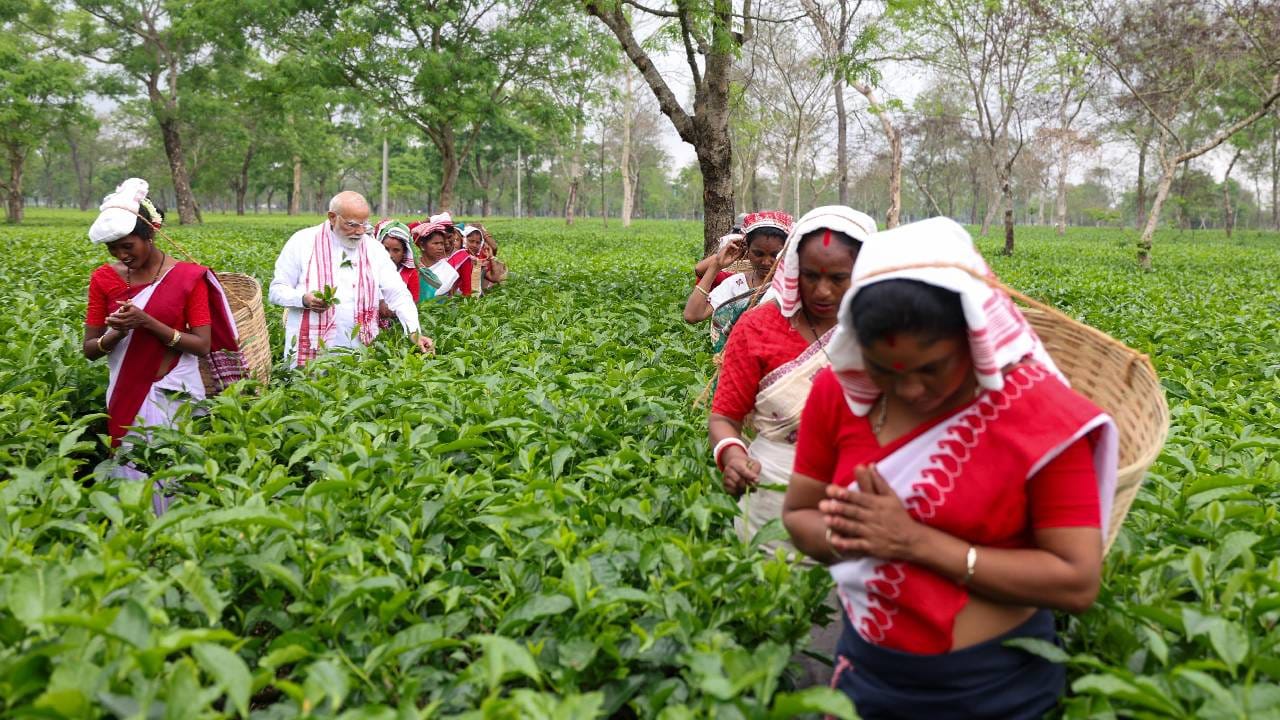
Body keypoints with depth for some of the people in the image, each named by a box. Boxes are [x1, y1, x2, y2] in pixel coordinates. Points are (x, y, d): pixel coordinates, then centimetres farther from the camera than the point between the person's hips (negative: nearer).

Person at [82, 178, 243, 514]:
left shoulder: (188, 277, -6)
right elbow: (90, 349, 4)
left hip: (175, 395, -3)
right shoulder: (104, 278, 3)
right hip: (126, 396, 3)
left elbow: (203, 346, -10)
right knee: (131, 473, 5)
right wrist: (116, 333, -17)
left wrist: (148, 322, -19)